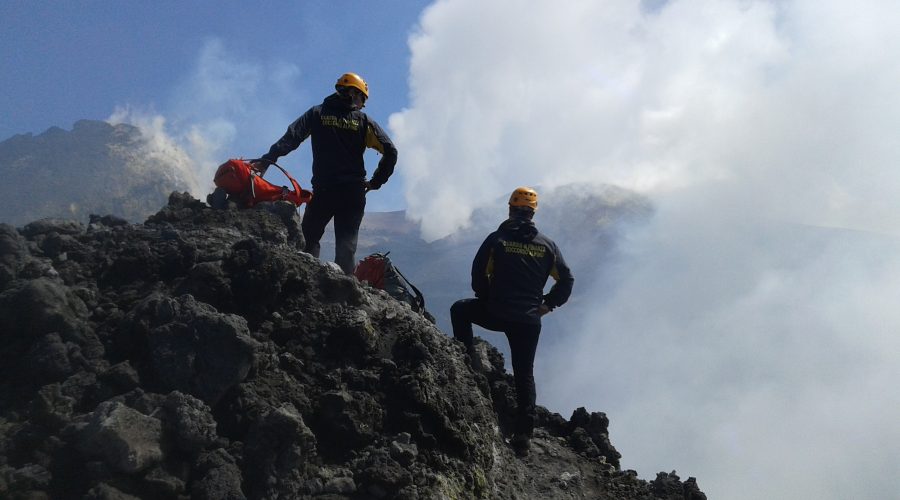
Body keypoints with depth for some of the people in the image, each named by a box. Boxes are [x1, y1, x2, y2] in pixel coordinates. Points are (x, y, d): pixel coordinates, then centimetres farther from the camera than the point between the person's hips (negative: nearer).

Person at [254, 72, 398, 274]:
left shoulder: (317, 113, 6)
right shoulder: (363, 121, 5)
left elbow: (291, 138, -7)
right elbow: (390, 151, -1)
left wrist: (267, 160, -13)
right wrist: (376, 181, 7)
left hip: (322, 190, 0)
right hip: (353, 192, 0)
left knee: (308, 239, 11)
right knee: (347, 244, 5)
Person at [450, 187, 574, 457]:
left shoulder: (496, 239, -4)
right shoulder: (547, 245, 4)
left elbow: (478, 275, -5)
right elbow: (566, 280, 6)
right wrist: (547, 304, 13)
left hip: (496, 313, -2)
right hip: (529, 321, 3)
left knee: (460, 310, 25)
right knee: (524, 374, 12)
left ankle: (470, 367, 15)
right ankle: (523, 434, 8)